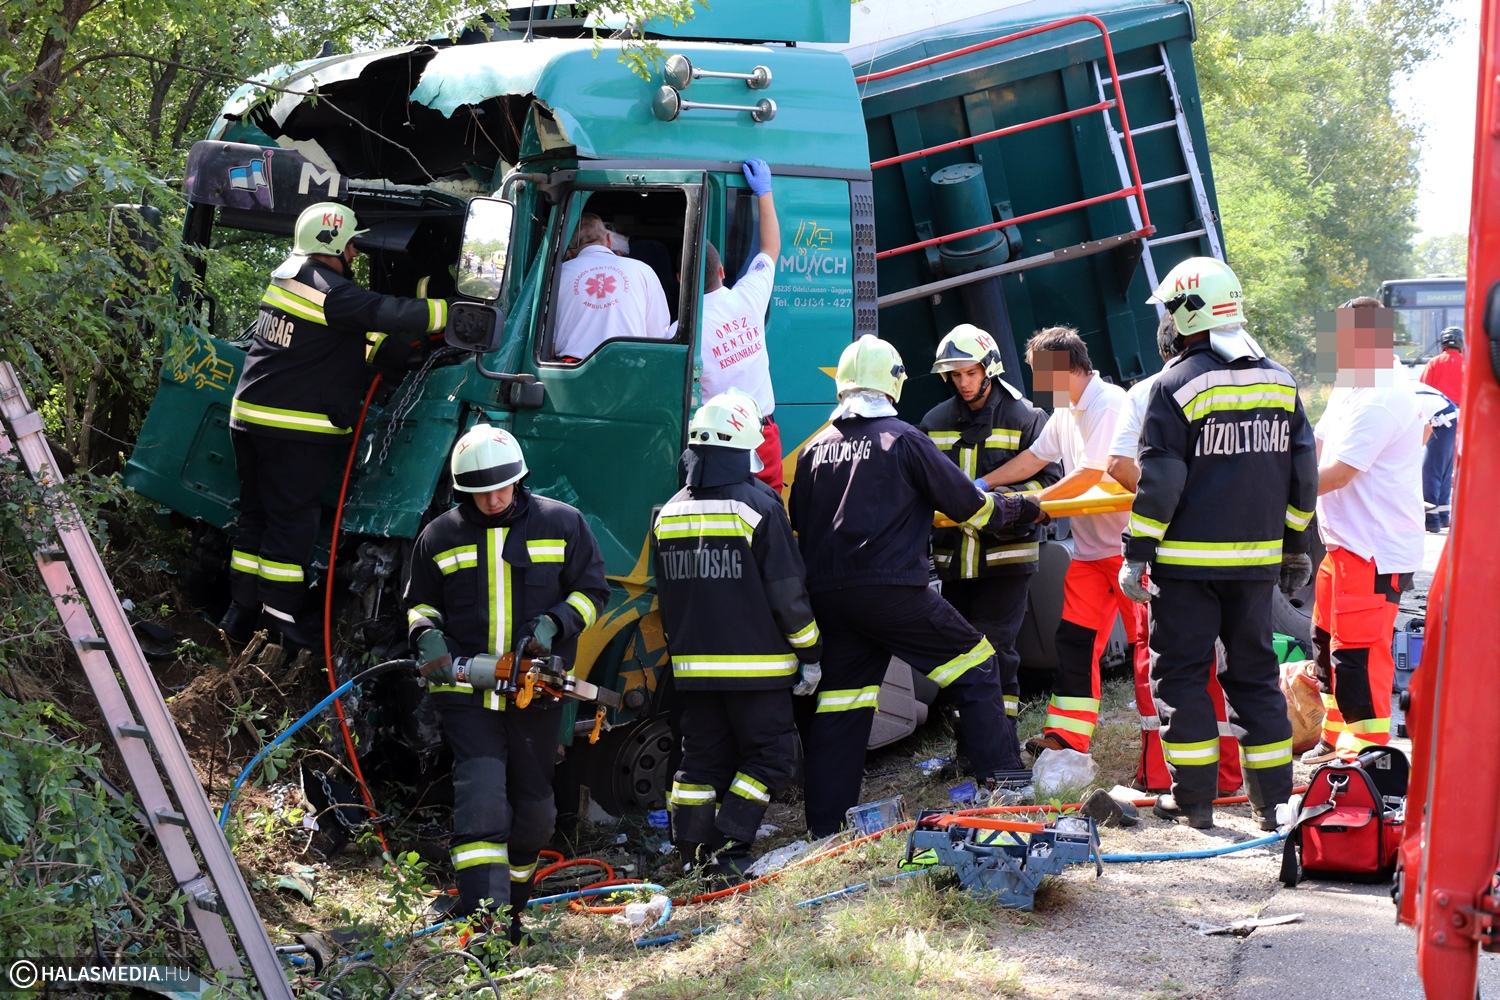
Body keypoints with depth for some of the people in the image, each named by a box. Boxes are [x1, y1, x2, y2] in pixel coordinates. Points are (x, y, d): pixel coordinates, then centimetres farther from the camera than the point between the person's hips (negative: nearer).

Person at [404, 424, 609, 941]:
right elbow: (420, 602, 17)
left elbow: (592, 591, 6)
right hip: (465, 691, -1)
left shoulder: (562, 524, 2)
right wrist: (427, 636, -5)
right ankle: (482, 915, -19)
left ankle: (512, 903, 31)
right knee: (480, 798, -17)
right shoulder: (439, 537, 5)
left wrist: (555, 624, -12)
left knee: (533, 811, 10)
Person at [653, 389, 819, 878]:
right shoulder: (758, 506, -10)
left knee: (701, 760, 13)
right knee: (770, 754, 3)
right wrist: (810, 653, 0)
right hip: (754, 663, -6)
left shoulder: (669, 514, 9)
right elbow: (788, 593, -10)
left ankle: (690, 855, 13)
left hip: (692, 666, 6)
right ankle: (730, 851, -6)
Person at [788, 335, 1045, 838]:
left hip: (827, 597, 6)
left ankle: (824, 823, 11)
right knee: (974, 663, 9)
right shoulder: (904, 439, -4)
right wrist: (1017, 508, 19)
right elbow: (967, 503, 1)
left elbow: (800, 523, 21)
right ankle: (1002, 775, 8)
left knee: (839, 702, 11)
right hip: (891, 589, -5)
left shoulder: (815, 448, 11)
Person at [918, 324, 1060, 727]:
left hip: (1006, 554, -5)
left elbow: (1048, 479, -5)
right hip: (952, 557, 5)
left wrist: (993, 490, -20)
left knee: (994, 651, -10)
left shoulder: (1025, 418, -1)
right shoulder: (935, 422, 11)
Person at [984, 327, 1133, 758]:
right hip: (1090, 547, 10)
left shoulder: (1109, 403, -16)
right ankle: (1066, 738, 12)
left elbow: (1090, 475, -20)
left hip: (1127, 543, -10)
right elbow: (1033, 458, 23)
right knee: (1074, 641, 8)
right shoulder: (1066, 411, 14)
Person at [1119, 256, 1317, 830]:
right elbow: (1303, 477, 11)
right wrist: (1295, 547, 21)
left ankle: (1194, 799, 7)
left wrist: (1136, 556, -6)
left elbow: (1158, 486, -13)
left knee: (1180, 674, 5)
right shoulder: (1280, 383, 7)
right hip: (1258, 558, 5)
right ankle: (1272, 800, 13)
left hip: (1189, 562, -5)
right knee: (1254, 673, 13)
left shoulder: (1176, 386, -11)